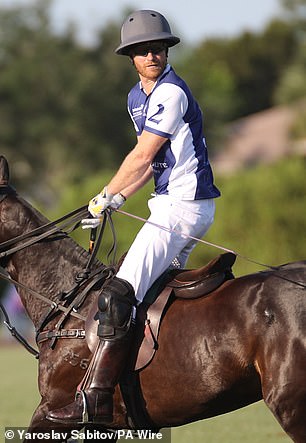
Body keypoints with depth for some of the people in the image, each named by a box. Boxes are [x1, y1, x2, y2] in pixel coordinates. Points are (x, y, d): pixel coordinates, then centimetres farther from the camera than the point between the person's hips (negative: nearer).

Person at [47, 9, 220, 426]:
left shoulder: (171, 92, -15)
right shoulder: (137, 97, 16)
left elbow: (143, 156, -13)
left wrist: (105, 197, -1)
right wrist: (119, 199, 12)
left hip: (184, 206, -11)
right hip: (170, 203, 11)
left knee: (119, 294, -21)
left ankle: (95, 399, -27)